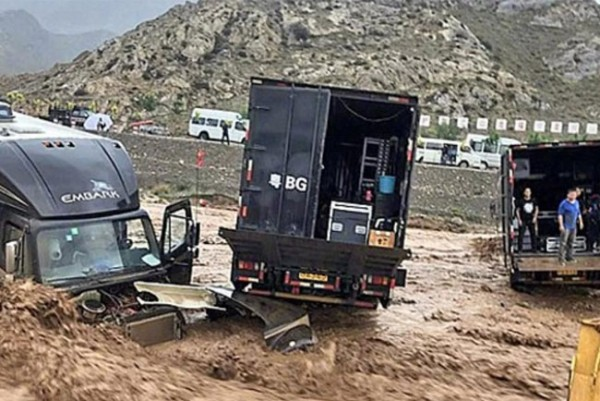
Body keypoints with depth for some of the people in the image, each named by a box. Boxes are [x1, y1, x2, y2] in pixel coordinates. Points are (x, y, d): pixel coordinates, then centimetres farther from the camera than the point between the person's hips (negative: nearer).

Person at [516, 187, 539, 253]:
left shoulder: (534, 201, 5)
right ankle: (520, 249, -2)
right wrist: (519, 220, -7)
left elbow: (536, 209, 13)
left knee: (534, 235, 5)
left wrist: (535, 217, 2)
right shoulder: (521, 201, -3)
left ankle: (534, 249, 13)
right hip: (523, 221, -3)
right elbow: (517, 211, 0)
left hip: (531, 220, 3)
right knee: (521, 235, -7)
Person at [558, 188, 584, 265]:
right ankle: (561, 259, -6)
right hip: (566, 227, -7)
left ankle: (569, 257, 24)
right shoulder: (564, 203, -12)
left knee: (571, 242, 13)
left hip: (573, 226, 7)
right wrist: (561, 225, -18)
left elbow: (579, 213, 19)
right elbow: (560, 215, -12)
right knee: (563, 243, -9)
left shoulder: (577, 203, 8)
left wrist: (581, 222, 18)